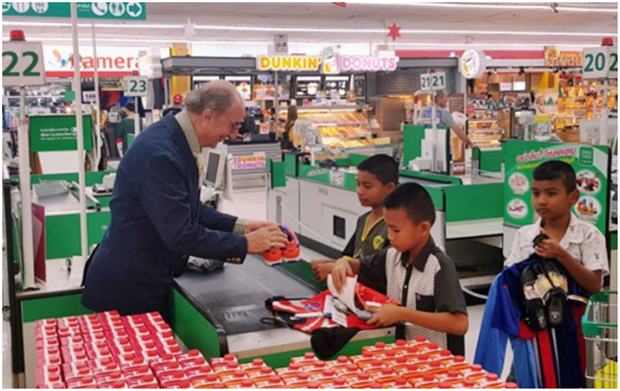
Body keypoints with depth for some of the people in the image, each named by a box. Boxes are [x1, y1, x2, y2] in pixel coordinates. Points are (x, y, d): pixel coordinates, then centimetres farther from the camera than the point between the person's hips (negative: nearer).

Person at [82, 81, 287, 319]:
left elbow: (189, 209, 10)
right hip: (128, 286, -9)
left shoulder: (177, 140, 1)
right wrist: (246, 244, -20)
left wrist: (239, 227, 0)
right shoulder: (159, 153, -28)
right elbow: (180, 235, -28)